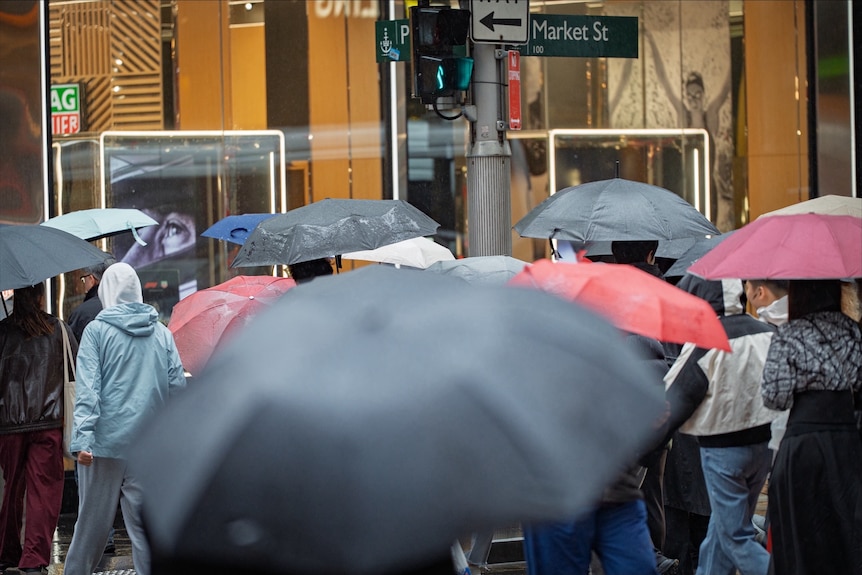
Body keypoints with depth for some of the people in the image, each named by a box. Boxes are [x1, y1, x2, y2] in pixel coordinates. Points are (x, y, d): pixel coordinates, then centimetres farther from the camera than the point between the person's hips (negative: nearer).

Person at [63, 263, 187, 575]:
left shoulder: (97, 330, -1)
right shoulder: (162, 333, 8)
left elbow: (87, 388, -10)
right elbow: (177, 386, 6)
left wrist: (83, 437, -16)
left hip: (106, 443, -2)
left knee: (92, 521, 6)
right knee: (145, 525, 2)